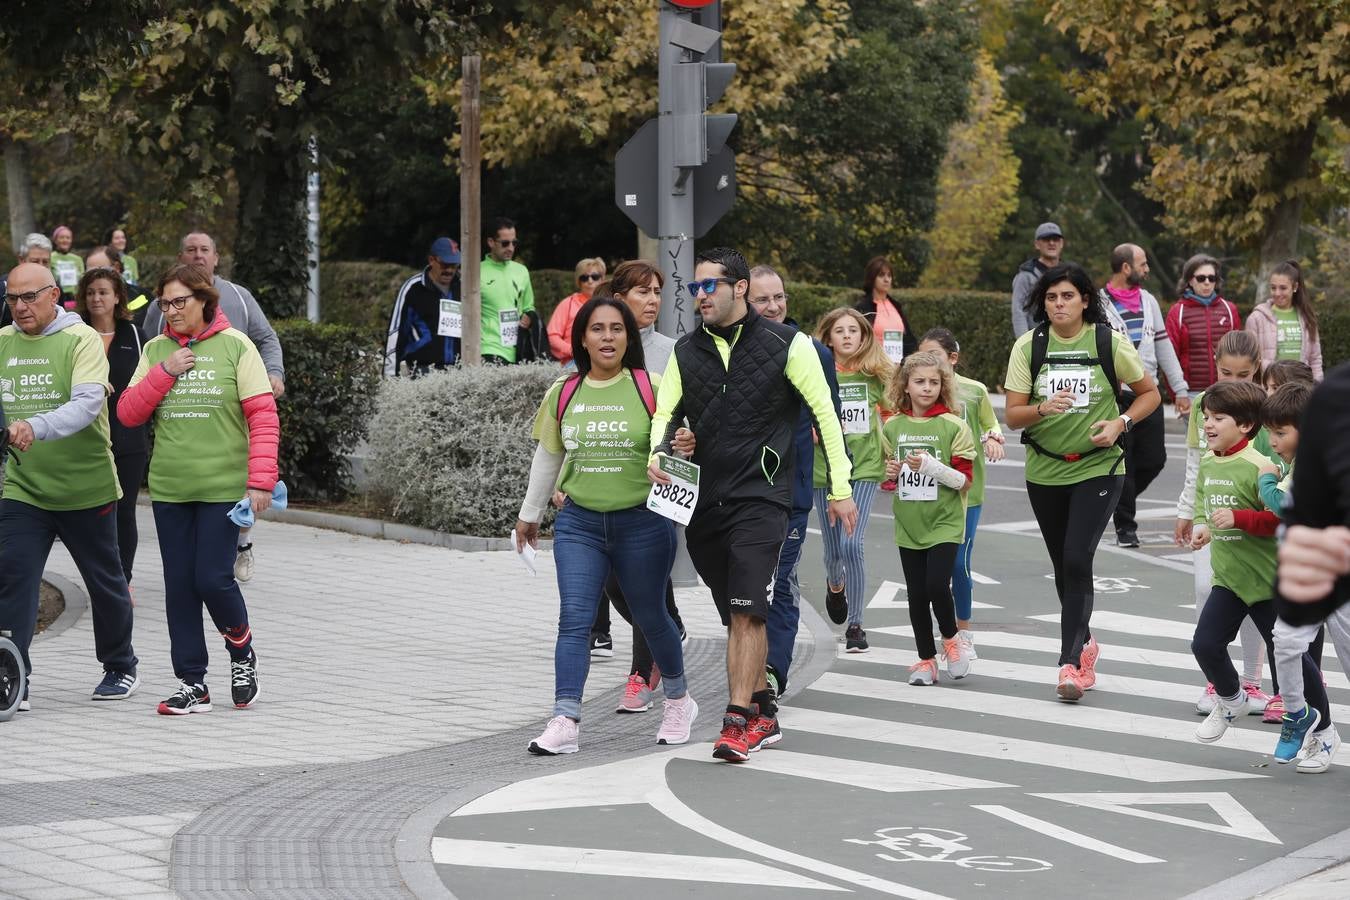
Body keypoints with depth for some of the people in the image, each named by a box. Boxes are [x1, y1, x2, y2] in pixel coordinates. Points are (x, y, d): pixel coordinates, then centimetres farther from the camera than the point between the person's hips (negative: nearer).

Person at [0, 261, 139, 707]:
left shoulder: (81, 340, -12)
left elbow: (87, 404, -25)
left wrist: (37, 427, -41)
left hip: (86, 485, -3)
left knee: (105, 582, 13)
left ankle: (121, 668, 33)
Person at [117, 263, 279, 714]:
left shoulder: (235, 346, -4)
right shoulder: (156, 350, 8)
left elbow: (264, 416, -7)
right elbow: (127, 413, 3)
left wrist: (260, 480, -14)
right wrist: (164, 372, -10)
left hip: (223, 487, -4)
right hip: (169, 489, 4)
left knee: (213, 579, -8)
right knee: (179, 587, 4)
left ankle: (242, 650, 22)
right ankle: (192, 684, 12)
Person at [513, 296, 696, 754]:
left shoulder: (651, 388, -4)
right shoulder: (563, 393, 5)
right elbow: (547, 456, 17)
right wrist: (529, 514, 23)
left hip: (643, 522, -2)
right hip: (579, 522, 2)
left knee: (650, 616, 11)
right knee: (574, 618, -9)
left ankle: (678, 699, 35)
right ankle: (565, 721, -13)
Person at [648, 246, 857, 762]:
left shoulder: (786, 345, -2)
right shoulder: (687, 352, 11)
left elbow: (824, 413, 2)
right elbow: (665, 412, 9)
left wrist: (841, 489, 1)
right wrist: (658, 455, -14)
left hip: (760, 497, -5)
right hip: (702, 500, 5)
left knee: (747, 612, -15)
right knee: (735, 616, 11)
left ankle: (739, 723, -18)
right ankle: (764, 712, 22)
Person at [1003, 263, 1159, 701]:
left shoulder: (1110, 343, -6)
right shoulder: (1029, 346, -3)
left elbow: (1150, 394, 6)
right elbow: (1012, 415, -5)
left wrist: (1120, 423, -12)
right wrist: (1043, 408, -27)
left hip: (1098, 468, -3)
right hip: (1045, 471, 3)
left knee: (1077, 560, -17)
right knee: (1063, 565, 13)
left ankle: (1071, 662, -15)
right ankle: (1084, 642, 36)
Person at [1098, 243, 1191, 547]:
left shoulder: (1148, 300, 13)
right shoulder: (1099, 303, -6)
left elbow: (1164, 346, 16)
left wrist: (1180, 389, 13)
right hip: (1116, 396, -5)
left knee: (1154, 458, 6)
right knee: (1122, 462, -2)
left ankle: (1118, 501, 29)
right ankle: (1125, 526, 8)